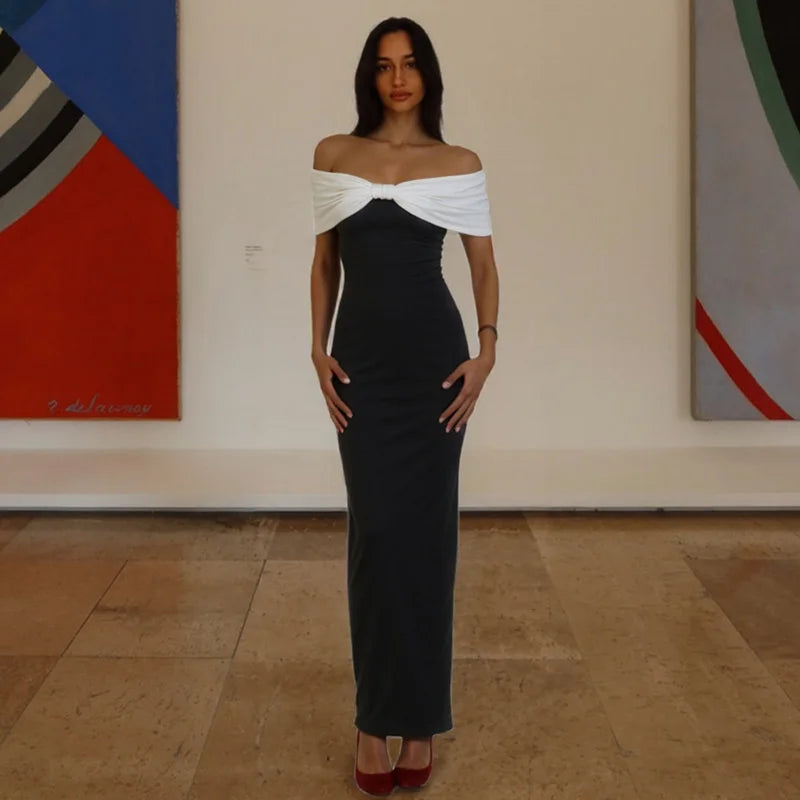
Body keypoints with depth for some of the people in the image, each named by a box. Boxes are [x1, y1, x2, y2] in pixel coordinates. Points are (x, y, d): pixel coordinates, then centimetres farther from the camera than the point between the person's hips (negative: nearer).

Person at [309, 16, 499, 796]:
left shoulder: (460, 164, 4)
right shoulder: (333, 155, 8)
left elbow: (483, 263, 6)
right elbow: (325, 260, 11)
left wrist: (486, 349, -6)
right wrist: (319, 350, 1)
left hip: (433, 354, -1)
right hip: (362, 357, 1)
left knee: (425, 528, 3)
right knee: (374, 530, 1)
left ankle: (418, 716, 15)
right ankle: (375, 718, 12)